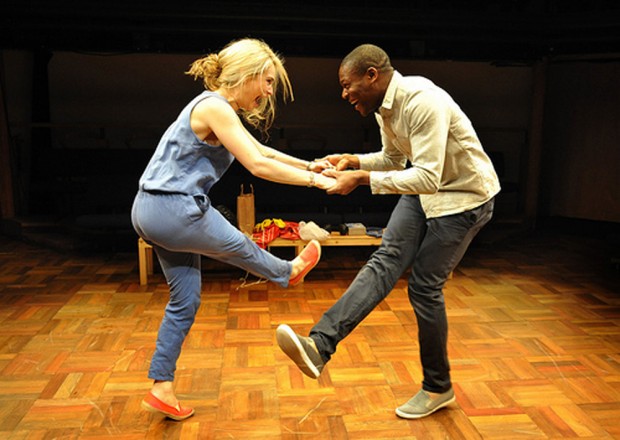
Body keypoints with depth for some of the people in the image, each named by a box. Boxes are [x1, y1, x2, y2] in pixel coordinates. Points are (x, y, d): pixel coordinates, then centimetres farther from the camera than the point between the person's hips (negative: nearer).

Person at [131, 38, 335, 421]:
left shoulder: (219, 108, 13)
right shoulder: (215, 107, -18)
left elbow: (262, 150, 20)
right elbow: (259, 166, -21)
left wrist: (309, 164, 17)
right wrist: (315, 181, -13)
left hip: (155, 211, 10)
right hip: (174, 211, -10)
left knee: (186, 300, 14)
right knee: (241, 248, 16)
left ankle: (162, 389, 24)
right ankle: (290, 271, 46)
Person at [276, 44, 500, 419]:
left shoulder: (423, 102, -28)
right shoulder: (385, 107, 2)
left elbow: (427, 179, -34)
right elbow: (394, 159, 15)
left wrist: (362, 179, -33)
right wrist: (354, 161, -2)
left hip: (465, 197, -8)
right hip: (425, 188, 8)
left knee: (424, 286, -5)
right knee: (386, 261, -10)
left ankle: (438, 388, 16)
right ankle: (319, 346, -20)